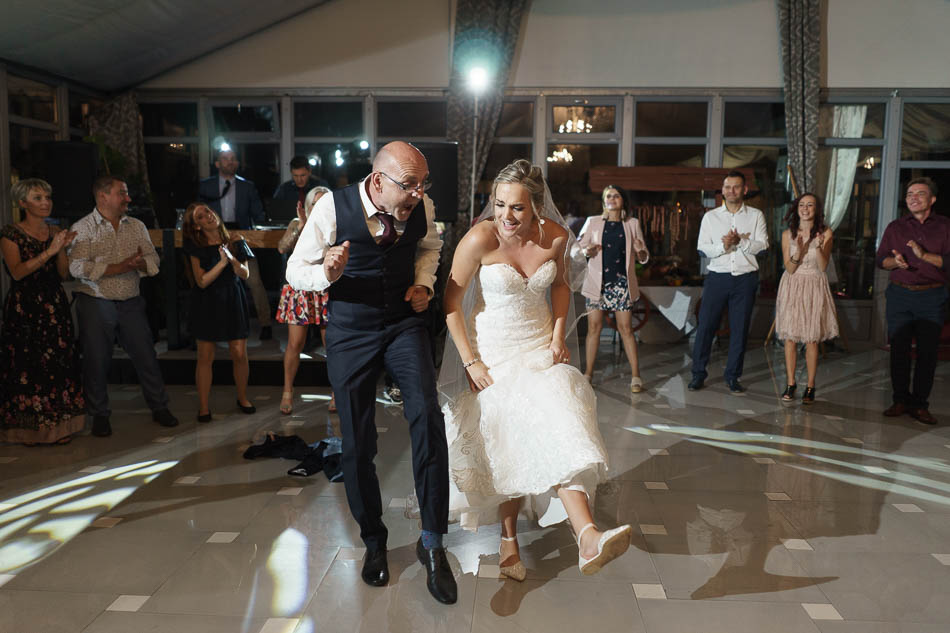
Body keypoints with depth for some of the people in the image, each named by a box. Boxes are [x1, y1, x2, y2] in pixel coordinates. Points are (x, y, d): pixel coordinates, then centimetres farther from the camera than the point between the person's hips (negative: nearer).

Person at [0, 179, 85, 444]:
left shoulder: (55, 232, 13)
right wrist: (49, 251, -20)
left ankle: (57, 427, 9)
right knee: (27, 366, -3)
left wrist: (62, 248, -9)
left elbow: (64, 273, 6)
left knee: (59, 363, 2)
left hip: (55, 306, 5)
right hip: (24, 308, -4)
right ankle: (29, 429, 6)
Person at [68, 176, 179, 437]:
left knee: (146, 356, 6)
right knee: (97, 361, 5)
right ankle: (99, 415, 21)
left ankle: (159, 407, 19)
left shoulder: (136, 226, 9)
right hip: (96, 304, -3)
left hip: (131, 303, 4)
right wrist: (119, 267, -19)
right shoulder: (82, 228, -6)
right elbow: (77, 268, -16)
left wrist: (140, 263, -18)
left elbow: (153, 260, 5)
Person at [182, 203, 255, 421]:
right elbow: (202, 281, -13)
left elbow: (245, 274, 0)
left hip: (233, 300, 2)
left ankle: (242, 398, 21)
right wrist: (222, 262, -23)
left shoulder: (234, 241, 1)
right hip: (207, 303, -2)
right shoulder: (197, 248, -5)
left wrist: (233, 259, -19)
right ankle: (203, 406, 11)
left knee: (240, 354, 1)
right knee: (206, 356, 0)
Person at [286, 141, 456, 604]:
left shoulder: (422, 208, -8)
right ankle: (373, 541, 29)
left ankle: (432, 542, -7)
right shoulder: (332, 208, -17)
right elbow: (295, 271, -8)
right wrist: (327, 273, -29)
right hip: (351, 331, -1)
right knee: (357, 444, 5)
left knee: (426, 415, -21)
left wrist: (422, 283, -3)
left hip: (404, 323, 1)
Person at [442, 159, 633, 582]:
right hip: (493, 350, -3)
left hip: (540, 346, 3)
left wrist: (558, 336, 4)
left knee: (559, 429, -15)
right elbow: (451, 300, -10)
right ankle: (509, 537, 16)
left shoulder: (555, 236, -6)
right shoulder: (480, 238, -17)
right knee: (508, 442, -4)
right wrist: (470, 362, -11)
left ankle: (588, 538, -23)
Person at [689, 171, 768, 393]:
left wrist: (740, 241, -16)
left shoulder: (756, 216, 8)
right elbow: (702, 248, 0)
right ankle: (698, 374, 8)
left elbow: (762, 245, -2)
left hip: (745, 278, 0)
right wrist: (723, 246, -17)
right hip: (717, 276, 0)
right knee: (705, 325, -2)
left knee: (740, 329, 4)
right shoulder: (710, 216, 9)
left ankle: (732, 376, 15)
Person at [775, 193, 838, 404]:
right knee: (790, 337, 0)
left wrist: (818, 246, -21)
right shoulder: (788, 234, 0)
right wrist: (798, 251, -21)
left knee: (812, 339, -2)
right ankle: (790, 383, 11)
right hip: (792, 286, 1)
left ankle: (810, 387, 8)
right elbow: (789, 268, -3)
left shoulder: (825, 233, -2)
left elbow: (823, 266, -6)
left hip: (814, 287, -1)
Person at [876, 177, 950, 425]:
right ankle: (900, 400, 14)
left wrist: (924, 255, -18)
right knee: (899, 349, 3)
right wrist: (895, 261, -11)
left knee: (927, 351, 0)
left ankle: (920, 404, 8)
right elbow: (881, 259, 10)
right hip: (900, 295, 2)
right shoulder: (895, 227, 11)